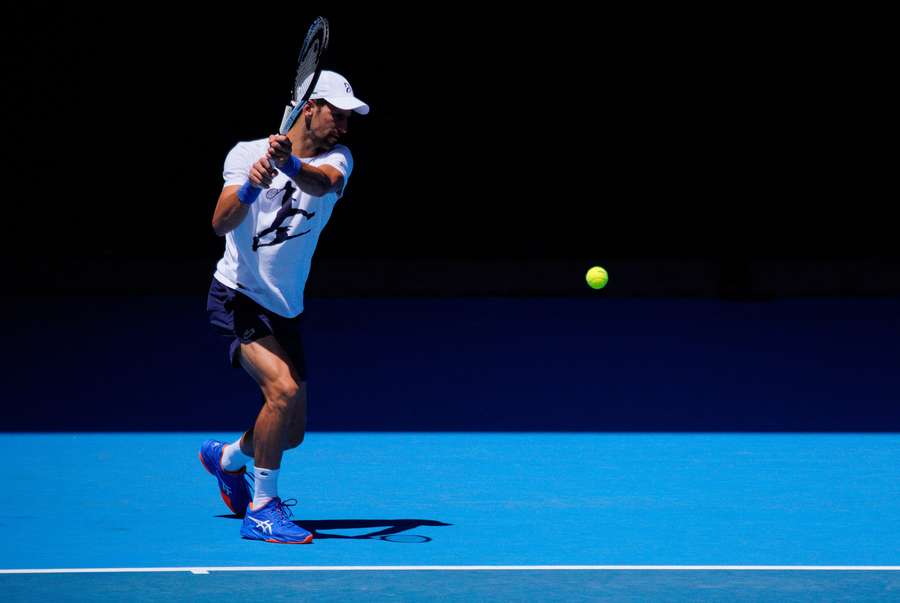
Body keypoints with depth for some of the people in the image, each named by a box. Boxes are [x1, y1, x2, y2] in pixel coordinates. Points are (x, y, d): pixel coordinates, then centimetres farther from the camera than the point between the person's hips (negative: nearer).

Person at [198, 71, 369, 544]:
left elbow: (321, 182, -27)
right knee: (283, 388, -27)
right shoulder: (247, 153, -7)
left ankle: (226, 457, 42)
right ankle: (261, 510, -17)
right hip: (237, 297, -5)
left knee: (291, 434, 10)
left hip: (286, 310, 5)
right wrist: (249, 187, -39)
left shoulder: (336, 159, -1)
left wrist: (289, 165, -49)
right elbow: (221, 224, -20)